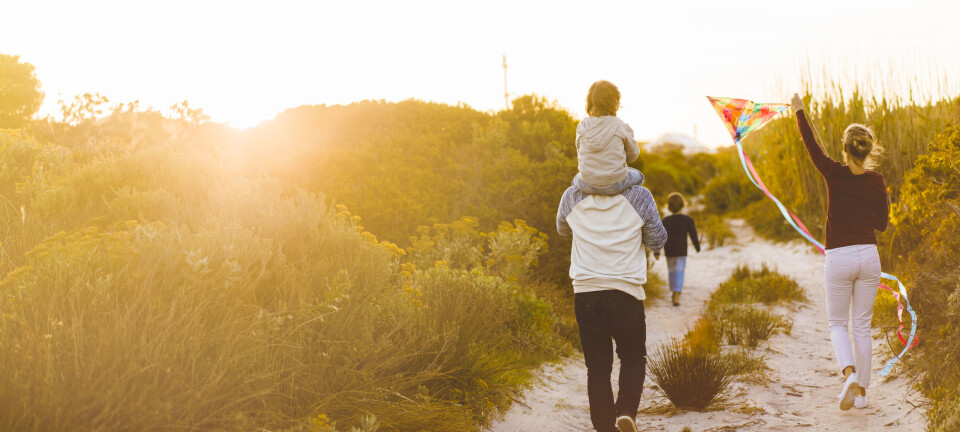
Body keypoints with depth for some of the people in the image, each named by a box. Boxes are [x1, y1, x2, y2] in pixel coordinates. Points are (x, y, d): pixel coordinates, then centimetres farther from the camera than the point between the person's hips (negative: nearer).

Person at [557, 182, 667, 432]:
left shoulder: (573, 196, -1)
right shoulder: (639, 197, -6)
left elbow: (563, 229, 20)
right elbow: (657, 242, 7)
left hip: (585, 293, 1)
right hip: (626, 292, -1)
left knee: (597, 367, 10)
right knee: (633, 357, 17)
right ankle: (627, 410, -6)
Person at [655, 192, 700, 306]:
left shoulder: (665, 221, -3)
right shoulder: (688, 220, -6)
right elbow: (693, 235, 0)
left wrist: (656, 252, -1)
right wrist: (697, 247, 16)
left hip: (669, 251, 2)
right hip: (681, 251, -2)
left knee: (671, 271, 18)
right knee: (679, 273, -3)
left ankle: (674, 293, 30)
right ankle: (677, 296, -16)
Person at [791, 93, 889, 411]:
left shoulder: (834, 174, -9)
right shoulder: (877, 181, 0)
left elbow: (810, 144, 6)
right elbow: (881, 223, 8)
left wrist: (799, 111, 18)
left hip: (839, 258, -3)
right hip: (869, 255, 3)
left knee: (837, 323, 11)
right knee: (862, 326, 12)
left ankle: (850, 374, -16)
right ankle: (860, 391, 15)